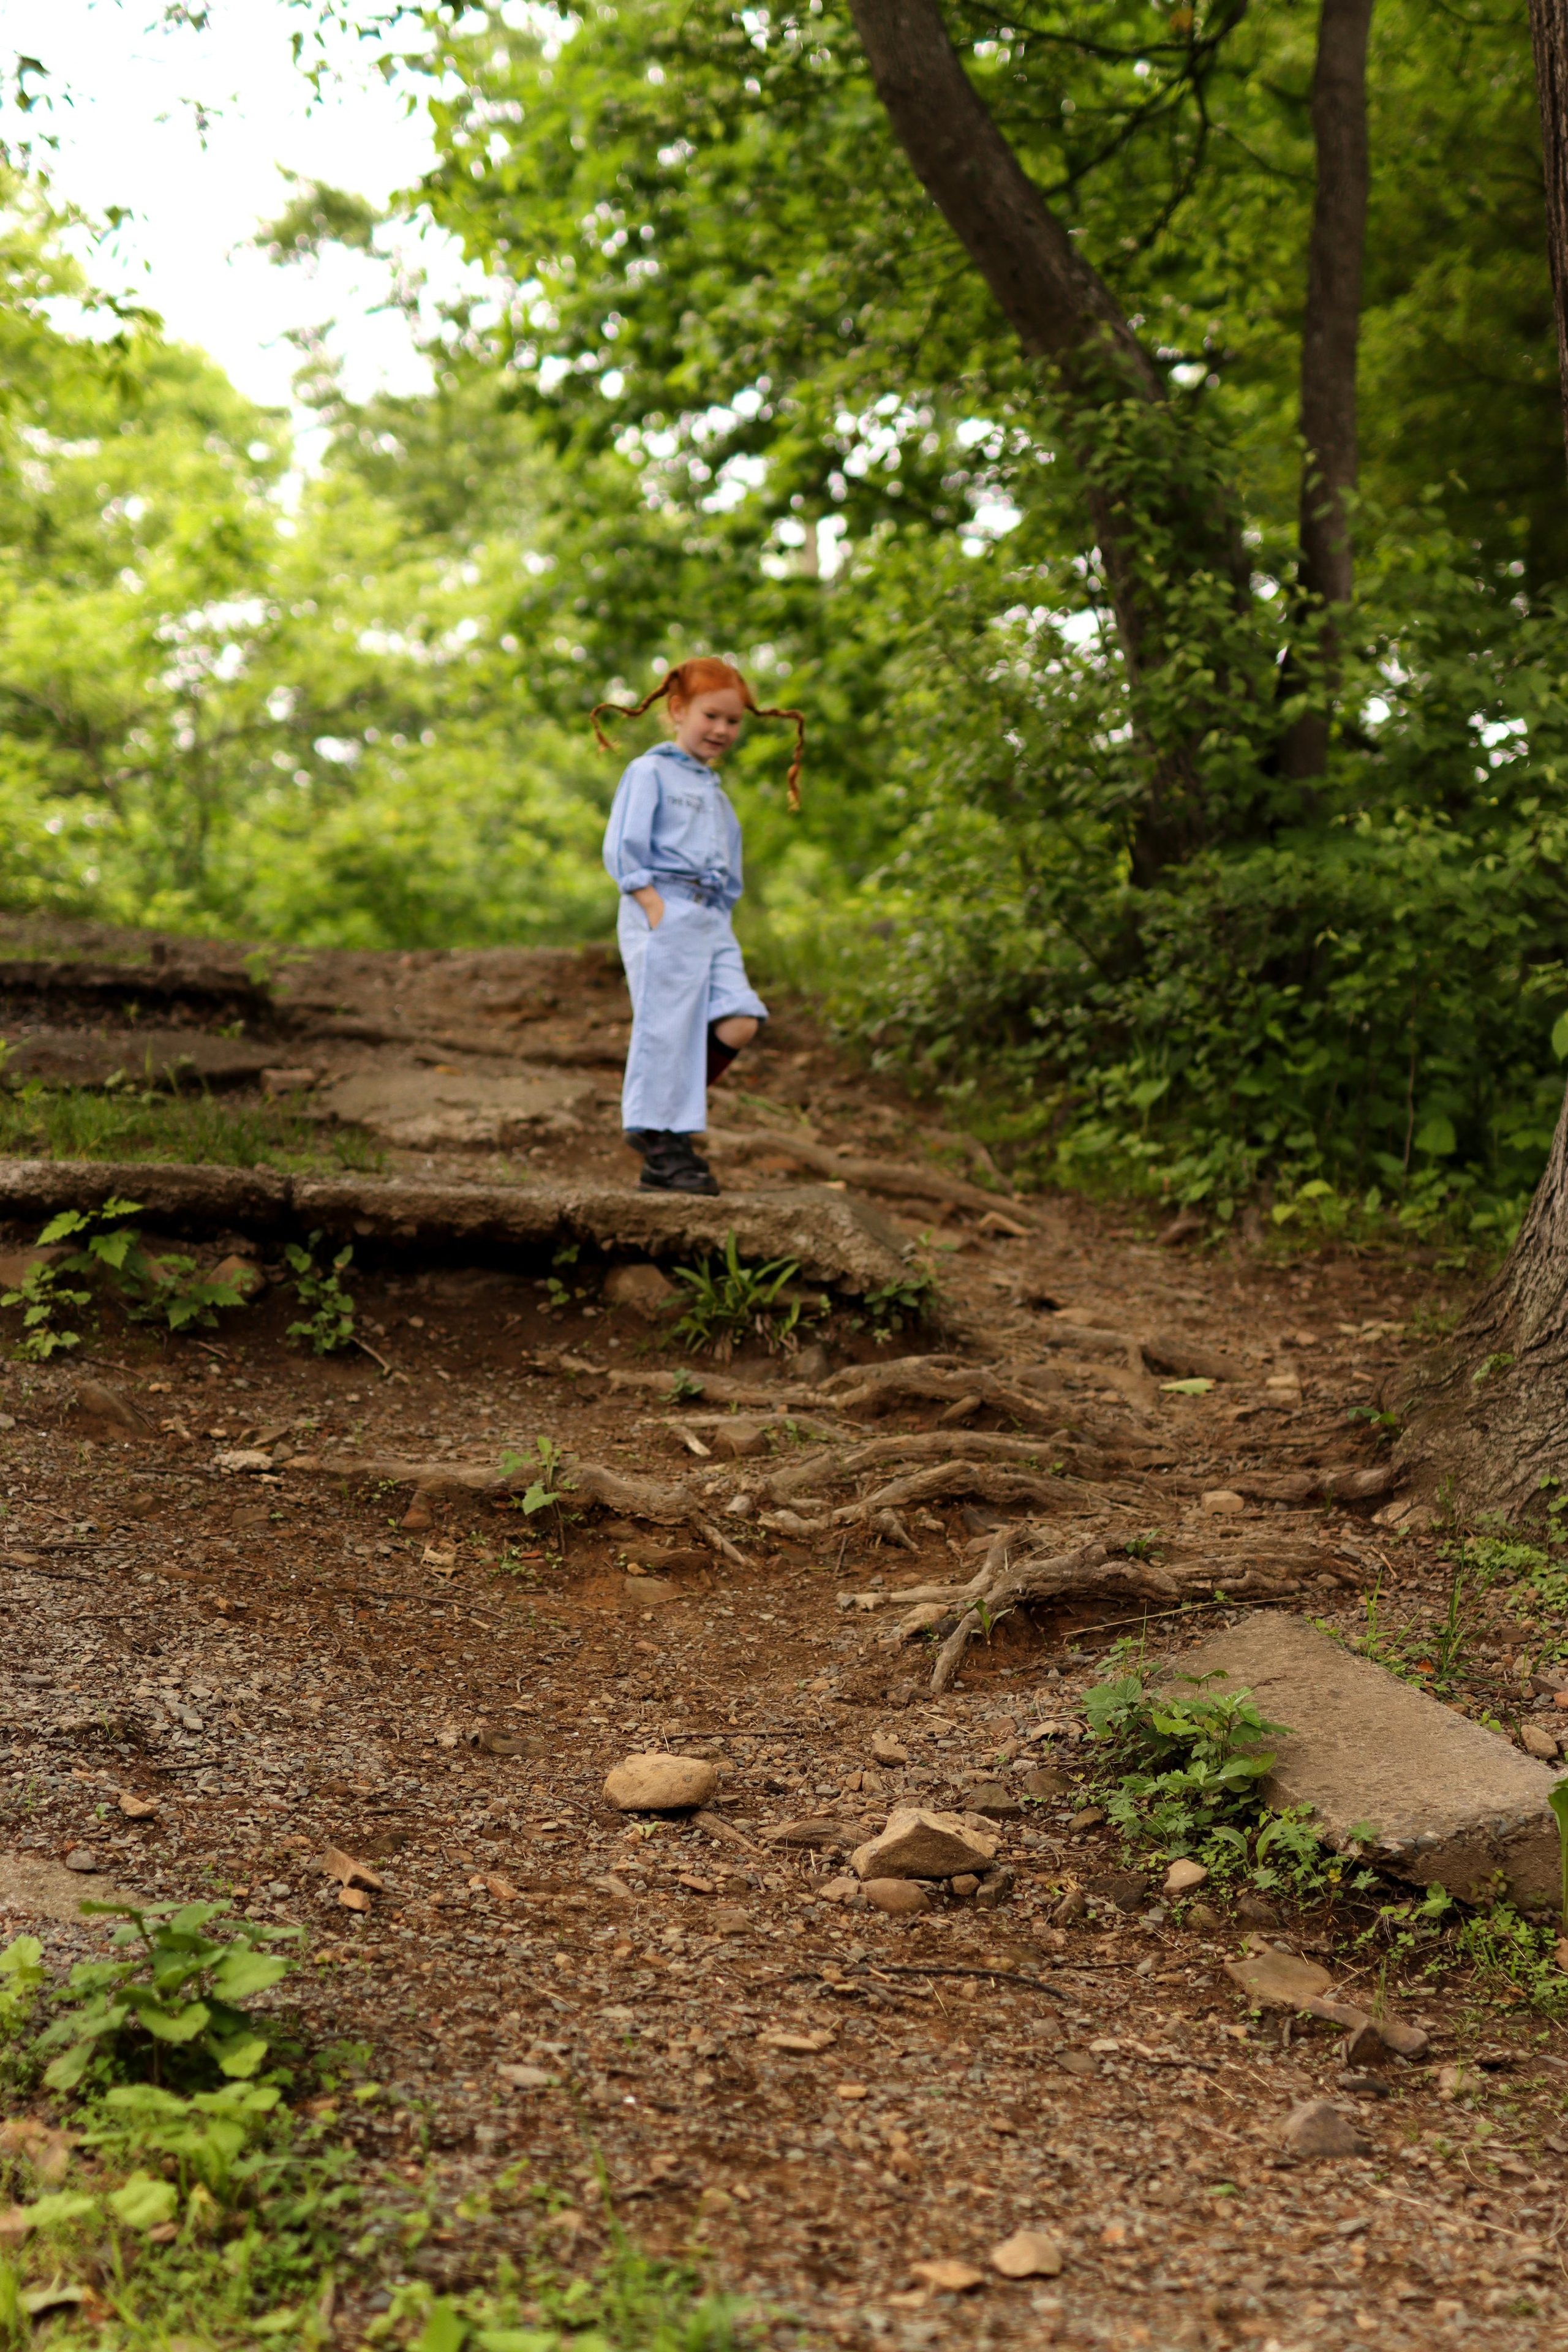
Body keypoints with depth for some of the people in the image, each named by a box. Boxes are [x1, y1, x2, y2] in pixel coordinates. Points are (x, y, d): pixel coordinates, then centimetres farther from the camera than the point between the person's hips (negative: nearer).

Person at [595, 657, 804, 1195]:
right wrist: (655, 906, -16)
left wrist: (719, 919, 12)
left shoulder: (717, 793, 25)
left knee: (738, 1023, -7)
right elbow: (622, 848, -8)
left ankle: (671, 1119, 6)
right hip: (662, 914, -7)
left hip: (710, 921, 7)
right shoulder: (650, 772, 2)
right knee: (667, 1030, -8)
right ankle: (661, 1148, -1)